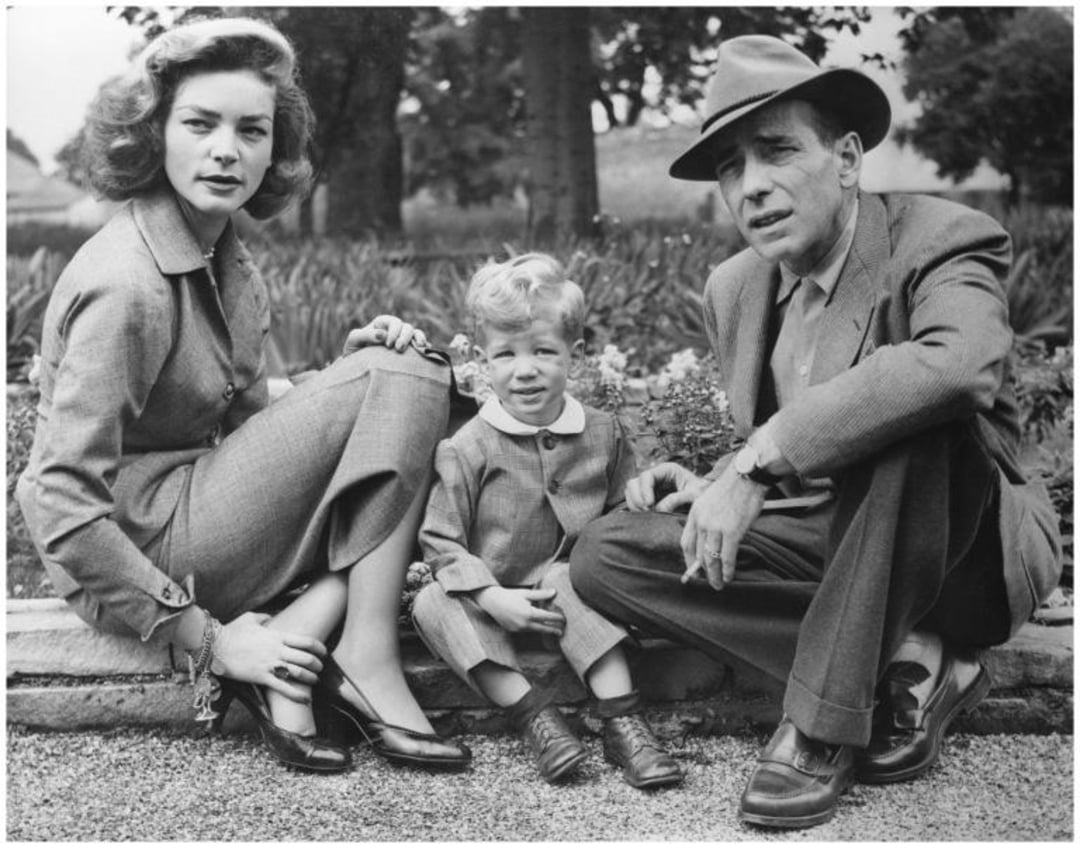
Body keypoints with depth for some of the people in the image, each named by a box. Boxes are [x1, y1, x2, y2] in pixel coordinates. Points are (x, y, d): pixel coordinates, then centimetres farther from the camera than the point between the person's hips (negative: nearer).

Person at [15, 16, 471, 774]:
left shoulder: (228, 259, 8)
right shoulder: (124, 282, -20)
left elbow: (249, 425, 12)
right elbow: (61, 504, -24)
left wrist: (355, 367, -6)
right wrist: (208, 637, -21)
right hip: (137, 543, -9)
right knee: (402, 382, -12)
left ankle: (291, 650, -12)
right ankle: (366, 662, -12)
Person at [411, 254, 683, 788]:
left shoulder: (602, 434, 0)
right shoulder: (467, 449, -11)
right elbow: (440, 541, -10)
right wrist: (494, 597, -22)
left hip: (565, 588, 1)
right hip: (490, 600, -1)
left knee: (576, 581, -31)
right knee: (434, 604, -28)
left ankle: (622, 719, -30)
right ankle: (529, 713, -32)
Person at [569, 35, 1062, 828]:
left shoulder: (941, 241, -18)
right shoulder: (737, 288, 3)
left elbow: (961, 364, -43)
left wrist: (758, 462, -40)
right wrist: (712, 489, -7)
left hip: (973, 552, -6)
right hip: (829, 542, 7)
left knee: (909, 416, -37)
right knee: (605, 556, -10)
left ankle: (825, 722, -24)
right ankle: (896, 675, -11)